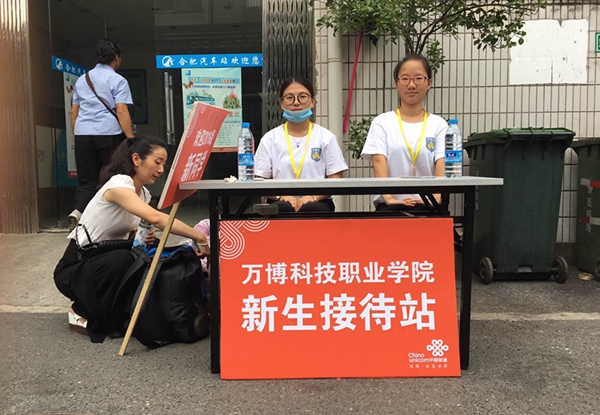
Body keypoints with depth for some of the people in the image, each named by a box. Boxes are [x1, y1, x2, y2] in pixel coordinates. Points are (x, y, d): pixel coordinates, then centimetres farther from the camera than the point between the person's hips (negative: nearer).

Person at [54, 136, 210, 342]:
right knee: (122, 259, -36)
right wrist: (198, 236, -43)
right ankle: (83, 314, -10)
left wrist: (141, 236, -8)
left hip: (105, 261, 8)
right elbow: (155, 218, -41)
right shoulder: (118, 184, -24)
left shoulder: (144, 193, 2)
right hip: (74, 267, -8)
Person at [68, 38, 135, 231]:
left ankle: (78, 212, -15)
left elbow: (74, 111, 18)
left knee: (86, 180, 7)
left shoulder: (82, 79, 17)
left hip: (83, 135, 5)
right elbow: (121, 111, -11)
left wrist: (76, 136, 24)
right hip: (109, 134, -4)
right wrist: (132, 140, -12)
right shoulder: (118, 80, 0)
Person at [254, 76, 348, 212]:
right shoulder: (270, 139, 10)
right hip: (283, 203, 0)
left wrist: (313, 197, -16)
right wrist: (280, 195, -14)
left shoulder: (326, 137, 8)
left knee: (309, 209, -34)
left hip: (318, 204, 0)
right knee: (282, 208, -35)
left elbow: (335, 179, 3)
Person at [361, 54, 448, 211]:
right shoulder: (382, 122, 8)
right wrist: (388, 198, -21)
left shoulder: (438, 124, 11)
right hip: (393, 206, -1)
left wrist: (435, 198, -21)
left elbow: (442, 163, -3)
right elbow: (379, 161, -6)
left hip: (426, 205, 1)